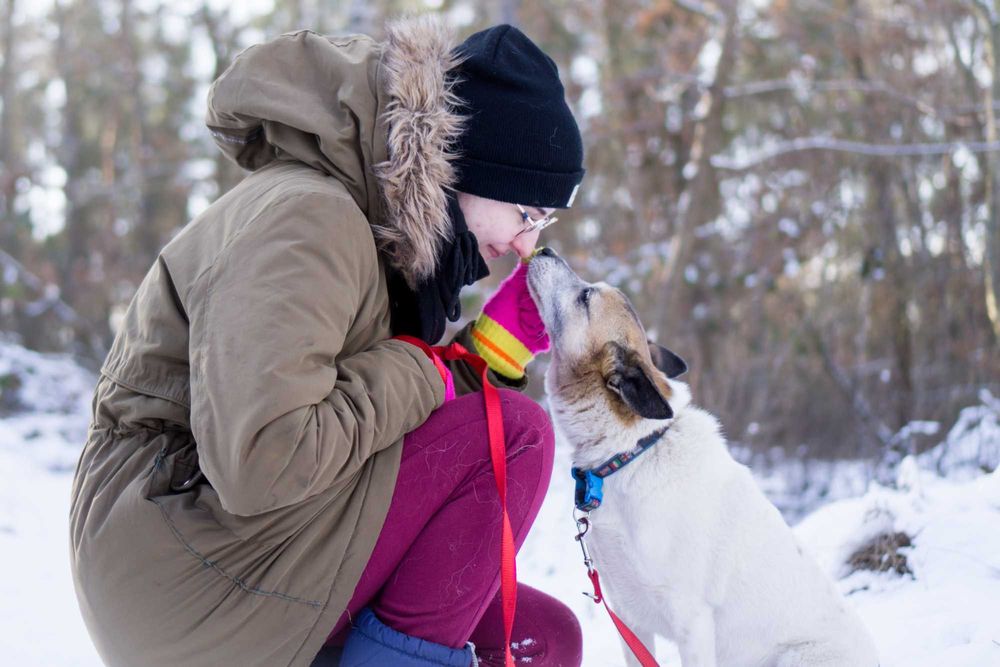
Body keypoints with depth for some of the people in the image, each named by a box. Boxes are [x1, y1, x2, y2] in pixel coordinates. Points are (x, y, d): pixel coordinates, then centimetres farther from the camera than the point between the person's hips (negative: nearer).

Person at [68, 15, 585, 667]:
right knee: (514, 433, -17)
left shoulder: (377, 226, 12)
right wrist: (411, 375, -18)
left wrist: (502, 341, 1)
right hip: (184, 562, -10)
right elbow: (259, 461, -30)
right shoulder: (306, 218, -19)